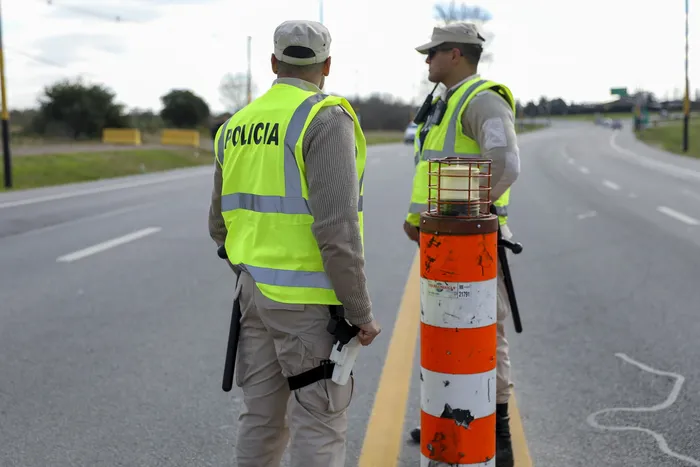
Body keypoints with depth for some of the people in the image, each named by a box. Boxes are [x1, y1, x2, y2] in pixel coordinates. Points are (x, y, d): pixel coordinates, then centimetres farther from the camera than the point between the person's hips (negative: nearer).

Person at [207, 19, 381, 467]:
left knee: (262, 416, 16)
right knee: (320, 422, 4)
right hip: (308, 299, -7)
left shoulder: (237, 125, 10)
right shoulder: (325, 118, -13)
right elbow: (337, 227, -22)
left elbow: (221, 225, 15)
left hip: (255, 293, 7)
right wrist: (362, 311, -14)